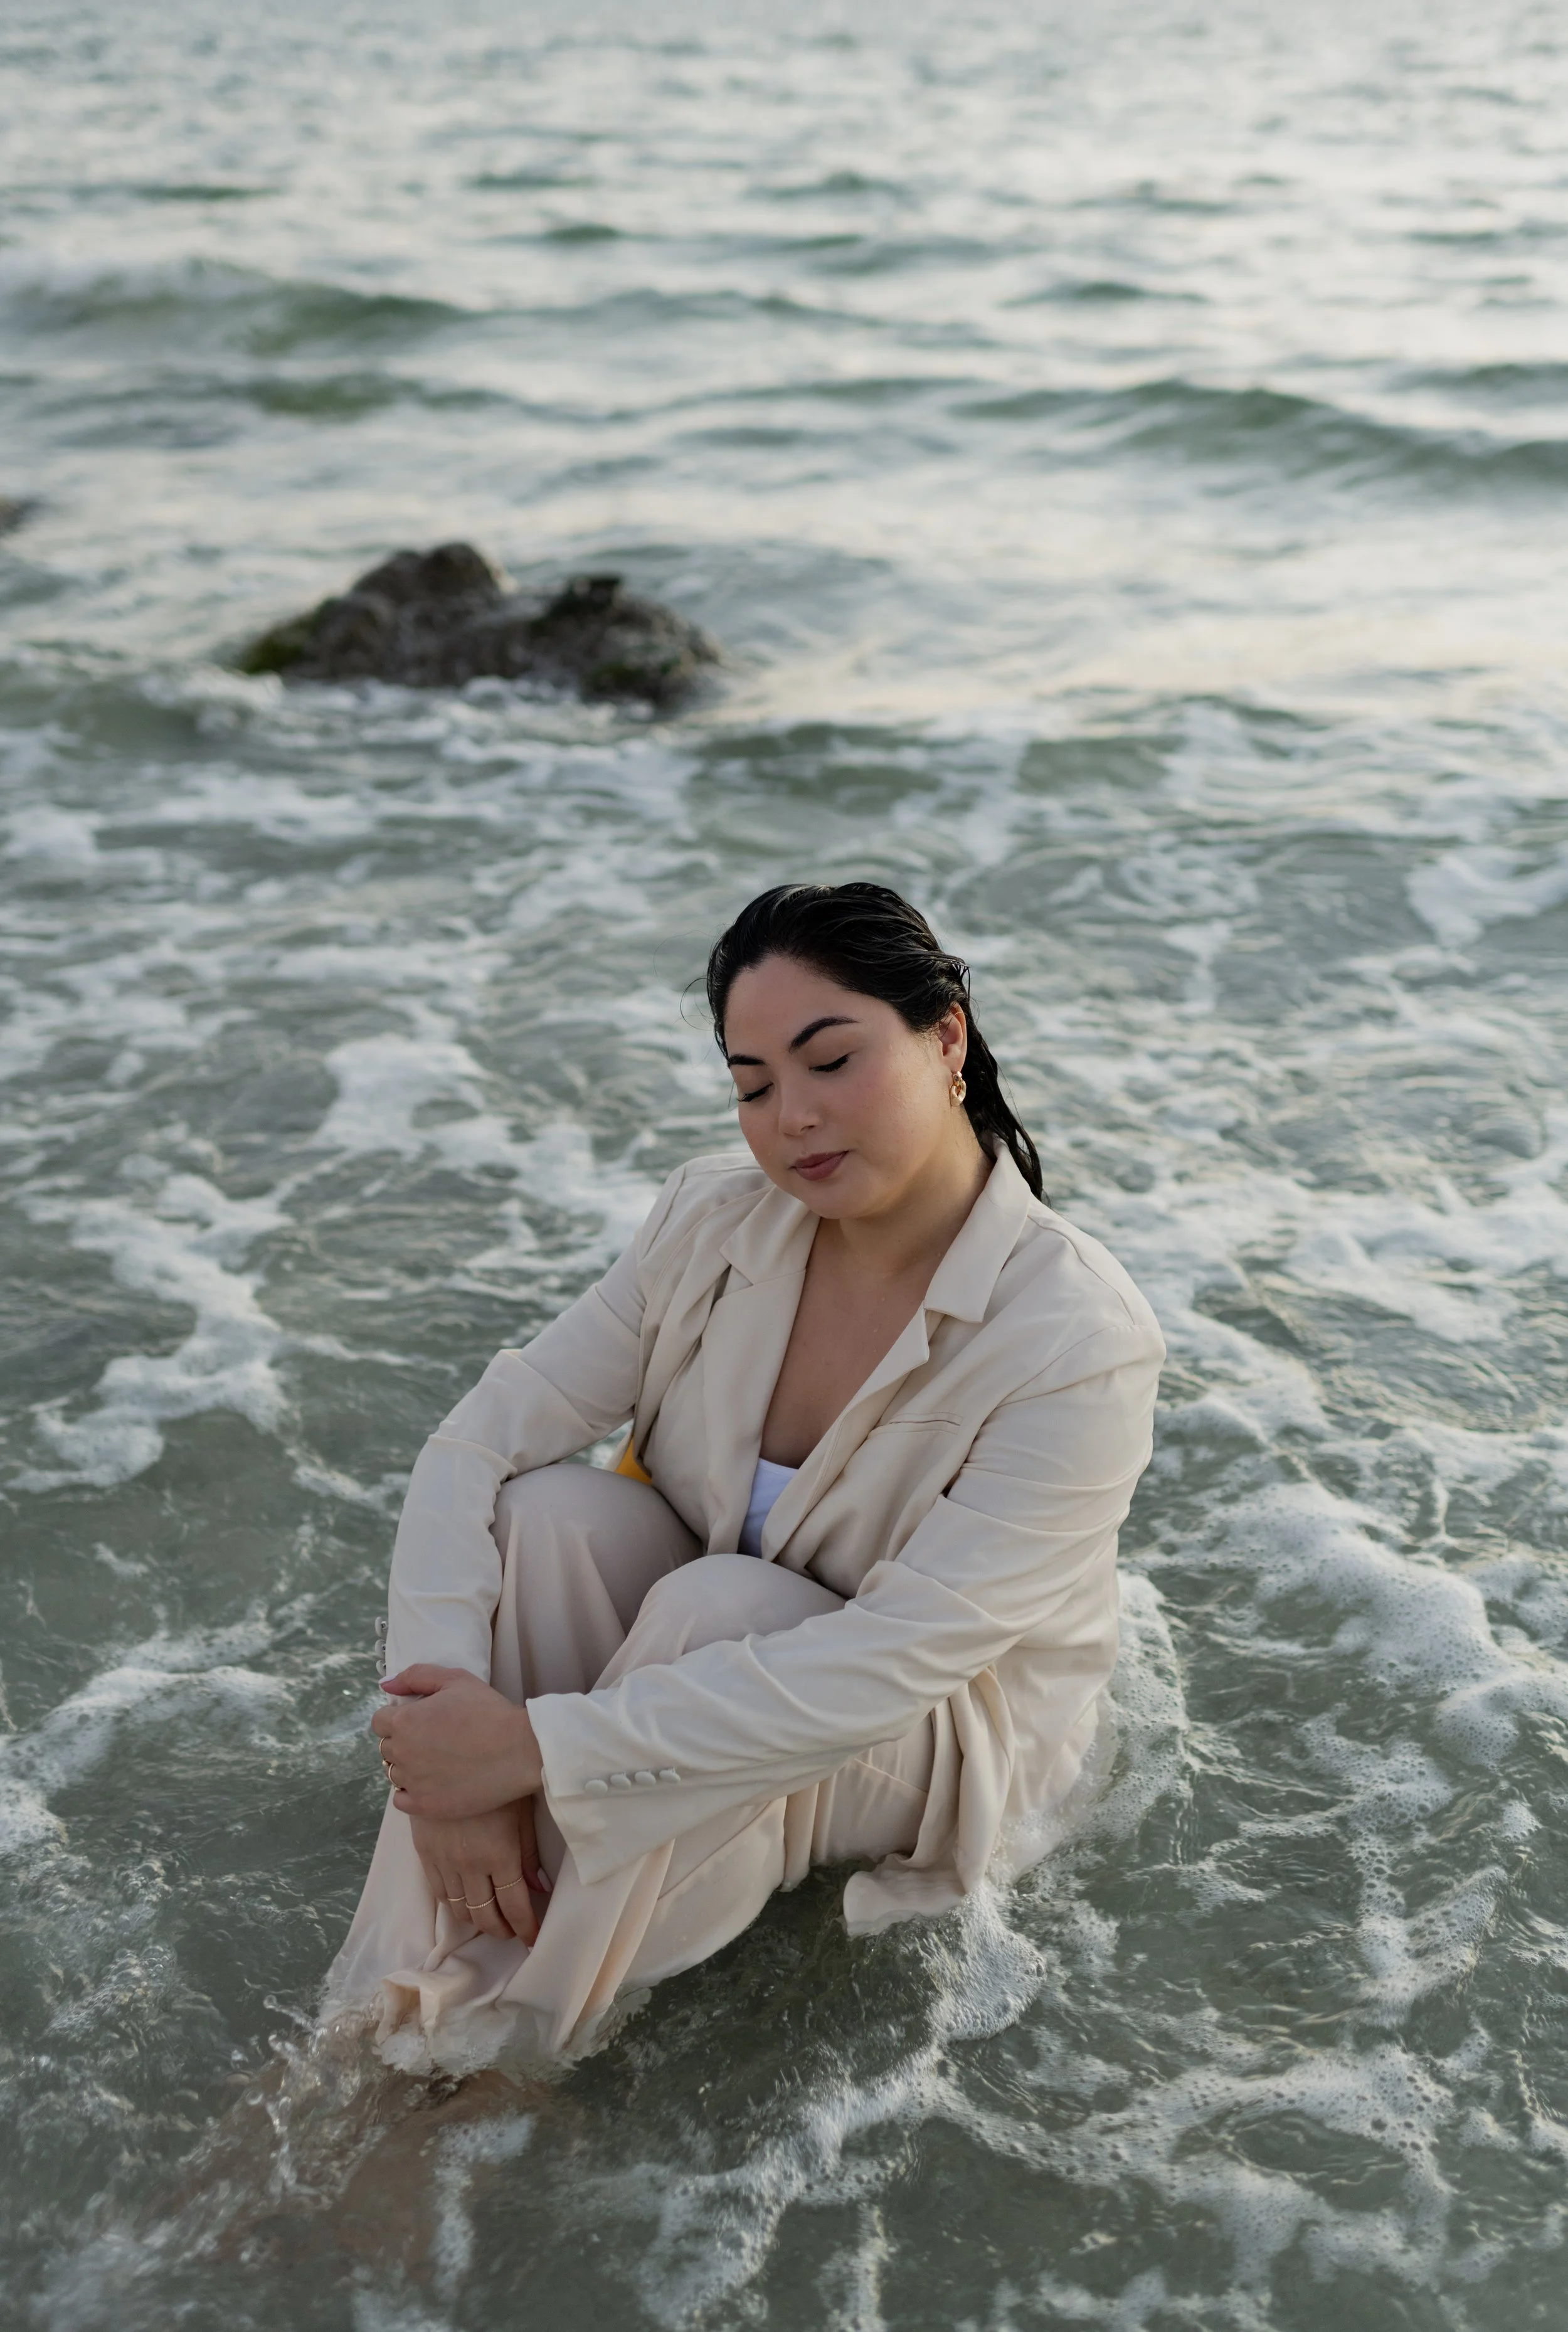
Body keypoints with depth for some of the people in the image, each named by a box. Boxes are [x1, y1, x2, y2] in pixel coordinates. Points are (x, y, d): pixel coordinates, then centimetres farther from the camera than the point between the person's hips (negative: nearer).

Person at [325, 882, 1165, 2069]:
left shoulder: (1081, 1343, -27)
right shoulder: (715, 1219, -11)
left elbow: (889, 1668, -33)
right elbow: (479, 1443, -15)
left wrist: (535, 1744, -36)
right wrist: (451, 1759, -28)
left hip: (951, 1748, -4)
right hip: (708, 1676, 4)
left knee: (718, 1601, -35)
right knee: (550, 1510, -26)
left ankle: (498, 2054, -18)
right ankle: (401, 2018, -20)